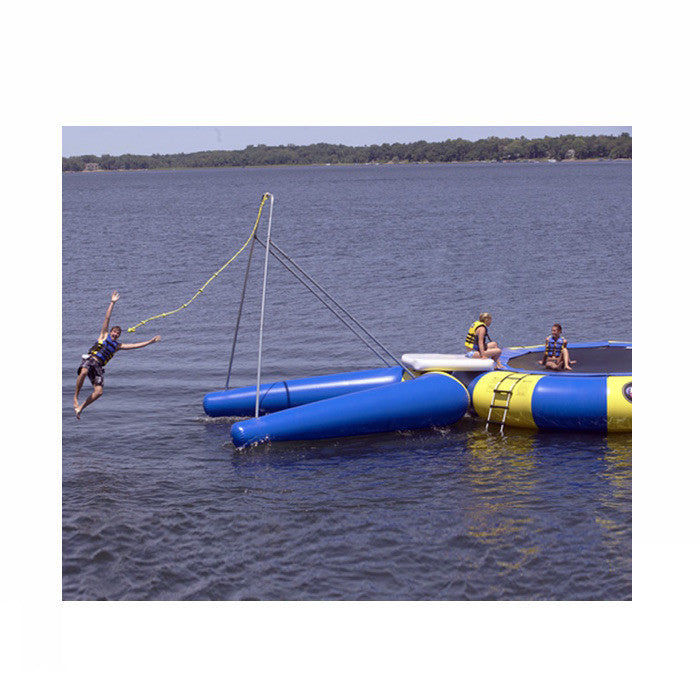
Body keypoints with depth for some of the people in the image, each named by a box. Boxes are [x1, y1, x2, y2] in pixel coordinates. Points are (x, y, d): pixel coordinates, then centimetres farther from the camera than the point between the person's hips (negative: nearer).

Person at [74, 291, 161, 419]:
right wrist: (112, 302, 4)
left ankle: (80, 408, 0)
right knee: (83, 372, -39)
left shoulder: (118, 345, 21)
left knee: (98, 392, -15)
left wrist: (150, 341, 18)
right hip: (89, 359, -4)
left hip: (99, 366, 4)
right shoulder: (104, 335, 12)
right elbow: (107, 318, 8)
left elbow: (135, 345, 21)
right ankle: (75, 398, -27)